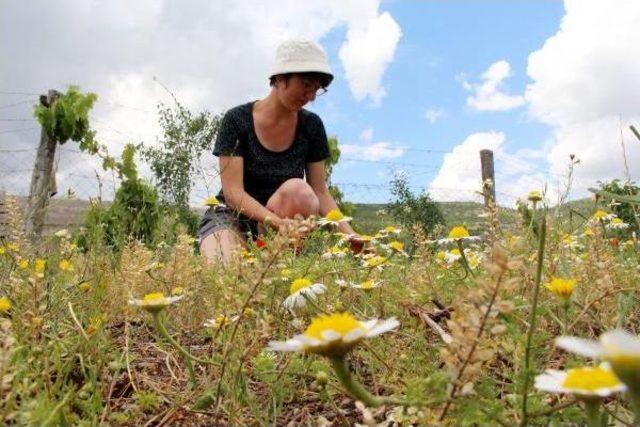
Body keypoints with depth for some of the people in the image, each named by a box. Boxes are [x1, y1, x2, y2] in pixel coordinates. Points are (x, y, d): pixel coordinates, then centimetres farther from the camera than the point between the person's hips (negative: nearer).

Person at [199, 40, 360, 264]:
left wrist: (350, 235, -20)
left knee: (298, 190, -31)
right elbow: (233, 192, -19)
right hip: (231, 217, -3)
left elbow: (320, 192, -3)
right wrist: (280, 223, -35)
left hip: (286, 218, 3)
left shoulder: (311, 126, -2)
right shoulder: (237, 120, -13)